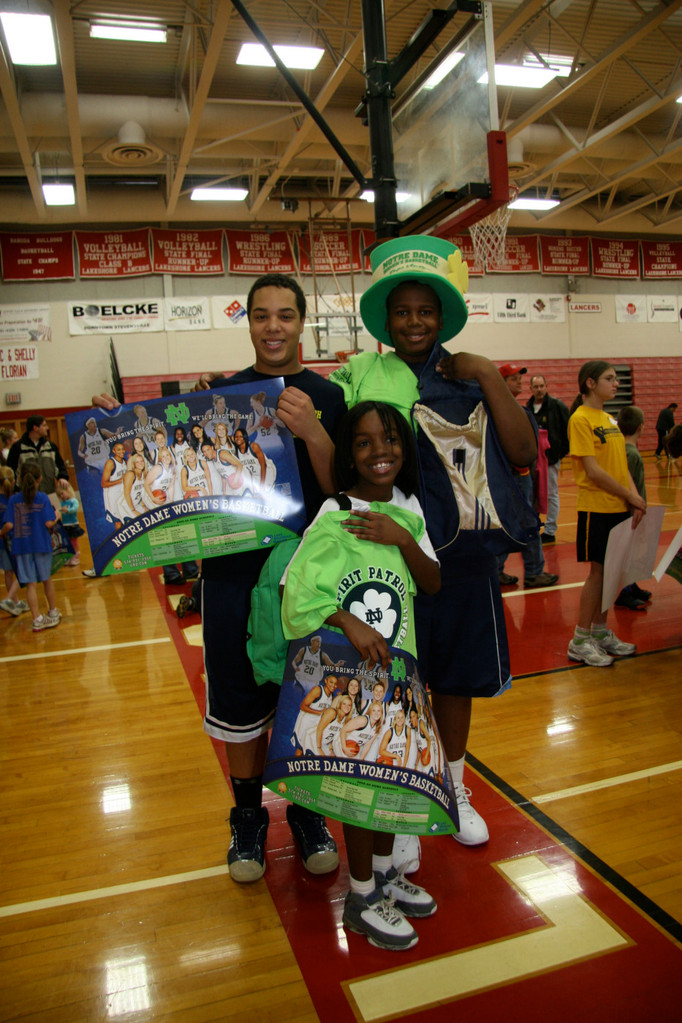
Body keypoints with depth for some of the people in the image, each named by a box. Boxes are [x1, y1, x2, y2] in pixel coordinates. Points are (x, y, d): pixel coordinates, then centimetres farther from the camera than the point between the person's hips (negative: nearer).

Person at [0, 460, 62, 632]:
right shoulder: (43, 498, -7)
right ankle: (53, 613, 32)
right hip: (41, 545, 0)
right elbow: (49, 523, -12)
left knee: (30, 584, 3)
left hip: (21, 546, 0)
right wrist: (57, 515, 8)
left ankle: (37, 619, 0)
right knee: (47, 579, 17)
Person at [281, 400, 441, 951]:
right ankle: (362, 897, 28)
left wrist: (403, 539, -16)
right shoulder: (335, 516, -17)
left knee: (392, 767, 19)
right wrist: (349, 622, -30)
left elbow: (434, 584, -1)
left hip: (399, 662, 6)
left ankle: (385, 872, 42)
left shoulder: (407, 507, 2)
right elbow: (296, 592, -21)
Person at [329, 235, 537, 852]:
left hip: (463, 554, 3)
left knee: (455, 675, 18)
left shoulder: (470, 378, 7)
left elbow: (524, 453, -3)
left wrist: (488, 378, -8)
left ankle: (454, 789, 41)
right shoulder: (361, 375, -1)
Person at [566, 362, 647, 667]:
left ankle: (600, 632, 24)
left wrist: (634, 498, -3)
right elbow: (593, 471, -17)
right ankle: (580, 641, 8)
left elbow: (621, 463, 12)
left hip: (619, 507, 7)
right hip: (596, 507, -7)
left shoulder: (609, 419, 14)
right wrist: (630, 495, -11)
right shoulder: (580, 419, -11)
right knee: (598, 571, -3)